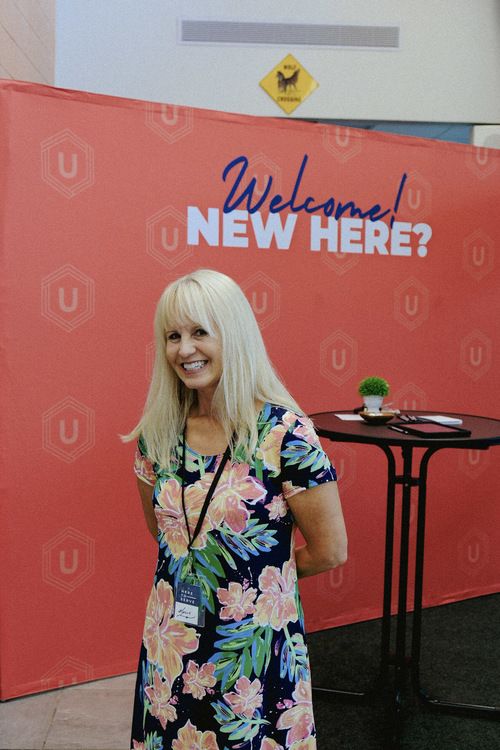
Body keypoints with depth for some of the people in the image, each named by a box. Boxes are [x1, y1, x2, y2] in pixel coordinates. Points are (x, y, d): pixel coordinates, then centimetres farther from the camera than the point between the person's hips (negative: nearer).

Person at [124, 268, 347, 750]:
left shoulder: (285, 433, -19)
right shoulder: (157, 432, -4)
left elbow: (329, 551, -11)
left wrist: (266, 571, 2)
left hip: (256, 641, -4)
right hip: (171, 641, 4)